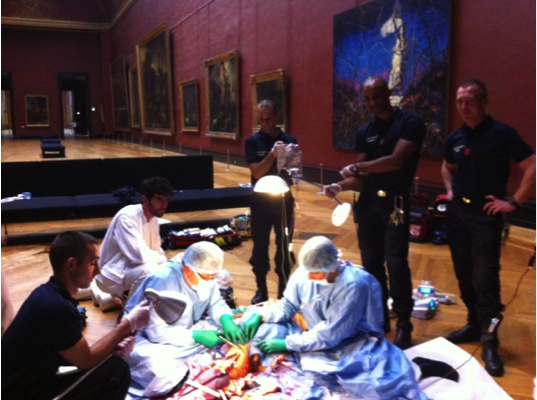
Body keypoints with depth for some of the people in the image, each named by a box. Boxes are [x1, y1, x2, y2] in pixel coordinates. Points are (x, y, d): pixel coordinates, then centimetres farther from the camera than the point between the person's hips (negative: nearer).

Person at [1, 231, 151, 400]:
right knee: (116, 371, -17)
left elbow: (78, 354, 8)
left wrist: (113, 346, -5)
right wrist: (129, 324, -9)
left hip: (23, 385, 9)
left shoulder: (47, 293, 3)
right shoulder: (58, 307, -26)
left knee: (111, 361, 9)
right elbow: (86, 360, -14)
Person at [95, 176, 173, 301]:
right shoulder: (127, 217, -25)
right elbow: (139, 255, -33)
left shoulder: (153, 219, 2)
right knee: (148, 269, -34)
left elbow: (156, 250, 9)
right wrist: (162, 259, -15)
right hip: (113, 275, -9)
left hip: (131, 267, 9)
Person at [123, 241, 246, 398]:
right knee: (163, 373, -39)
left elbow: (216, 303, 2)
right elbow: (158, 333, -29)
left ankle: (183, 367, -13)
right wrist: (196, 336, -29)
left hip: (185, 331, 8)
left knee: (227, 331, -12)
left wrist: (227, 320, -19)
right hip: (147, 337, -8)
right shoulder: (163, 280, -30)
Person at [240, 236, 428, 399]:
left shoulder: (354, 285, -24)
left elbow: (331, 333, -23)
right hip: (319, 341, 7)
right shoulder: (303, 274, -7)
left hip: (356, 343, -7)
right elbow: (287, 305, 7)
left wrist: (287, 344, -23)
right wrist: (259, 314, -12)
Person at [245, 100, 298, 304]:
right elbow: (257, 173, -12)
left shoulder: (289, 141, 2)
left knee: (284, 247, 8)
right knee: (260, 247, 7)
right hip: (261, 201, -1)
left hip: (283, 200, 1)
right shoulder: (252, 142, -2)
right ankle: (261, 289, 23)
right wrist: (273, 154, -23)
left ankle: (284, 289, 22)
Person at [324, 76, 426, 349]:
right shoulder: (364, 132, 10)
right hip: (368, 203, 5)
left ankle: (404, 324, 11)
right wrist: (342, 186, -13)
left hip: (395, 203, -5)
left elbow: (396, 160, -19)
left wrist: (356, 167, -13)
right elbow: (362, 175, 7)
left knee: (396, 263, -5)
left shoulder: (410, 122, -7)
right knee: (371, 262, 10)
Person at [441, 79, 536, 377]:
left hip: (485, 215, -6)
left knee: (485, 279, -5)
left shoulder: (501, 133, -9)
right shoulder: (455, 138, 7)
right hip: (456, 213, 6)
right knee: (464, 275, 13)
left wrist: (513, 202, -14)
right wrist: (450, 189, 10)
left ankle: (489, 341, 7)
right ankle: (474, 324, 29)